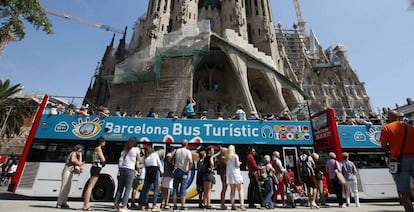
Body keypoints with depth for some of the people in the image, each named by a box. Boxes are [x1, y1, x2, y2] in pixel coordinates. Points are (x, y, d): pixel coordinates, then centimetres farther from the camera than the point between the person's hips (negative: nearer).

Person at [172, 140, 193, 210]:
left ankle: (174, 205, 13)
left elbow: (174, 160, 6)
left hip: (176, 171, 3)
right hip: (184, 172, -3)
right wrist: (188, 170, -11)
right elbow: (191, 162, -20)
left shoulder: (177, 151, 5)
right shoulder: (188, 152, -7)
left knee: (175, 188, 9)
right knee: (183, 189, 3)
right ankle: (183, 205, 3)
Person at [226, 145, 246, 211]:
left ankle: (233, 205, 10)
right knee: (240, 190, 2)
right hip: (236, 174, -4)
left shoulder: (227, 157, 6)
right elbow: (237, 165, -10)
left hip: (229, 174, 5)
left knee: (232, 190, 11)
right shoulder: (235, 156, -6)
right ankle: (242, 204, -8)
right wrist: (239, 163, 10)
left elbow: (226, 165, 7)